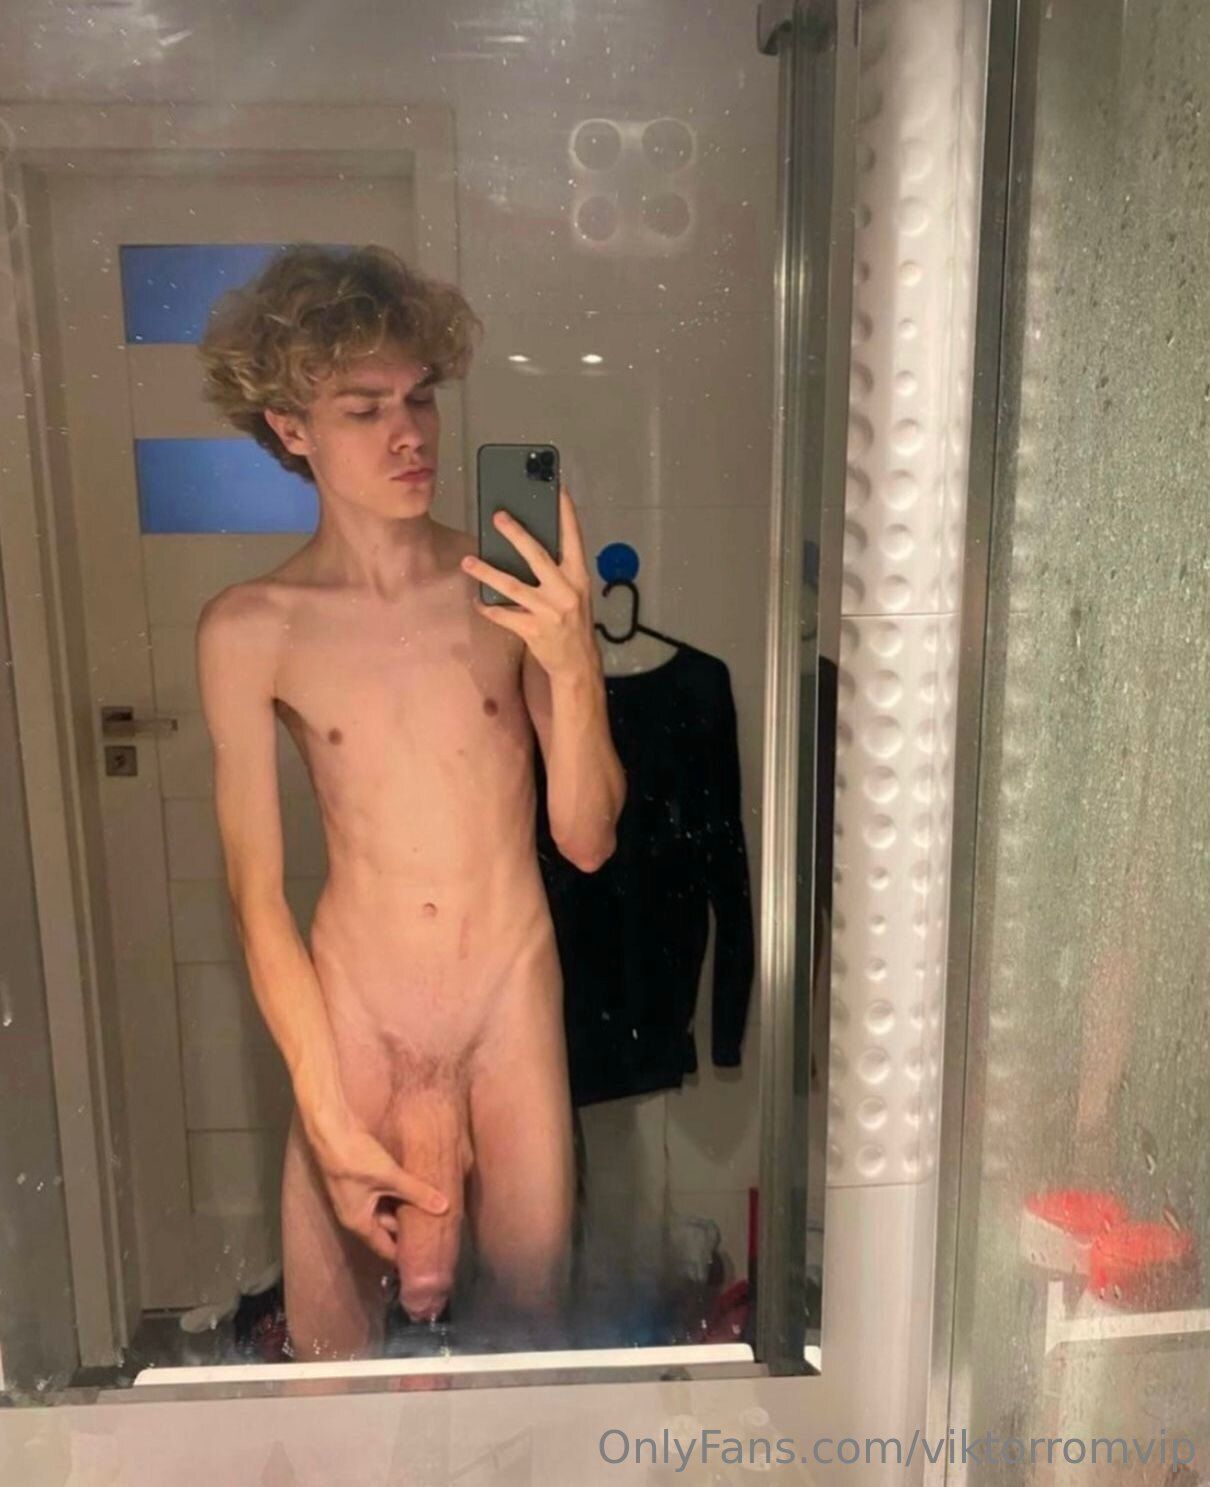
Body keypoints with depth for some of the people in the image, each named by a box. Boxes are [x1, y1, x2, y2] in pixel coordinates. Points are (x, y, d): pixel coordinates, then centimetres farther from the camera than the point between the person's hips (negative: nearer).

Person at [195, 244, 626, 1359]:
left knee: (532, 1299, 15)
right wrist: (330, 1119, -7)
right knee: (340, 1331, 11)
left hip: (514, 986, 1)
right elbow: (256, 894, -6)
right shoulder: (251, 629, -9)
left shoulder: (519, 593, -8)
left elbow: (587, 840, -7)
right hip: (355, 1001, 0)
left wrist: (573, 668, -24)